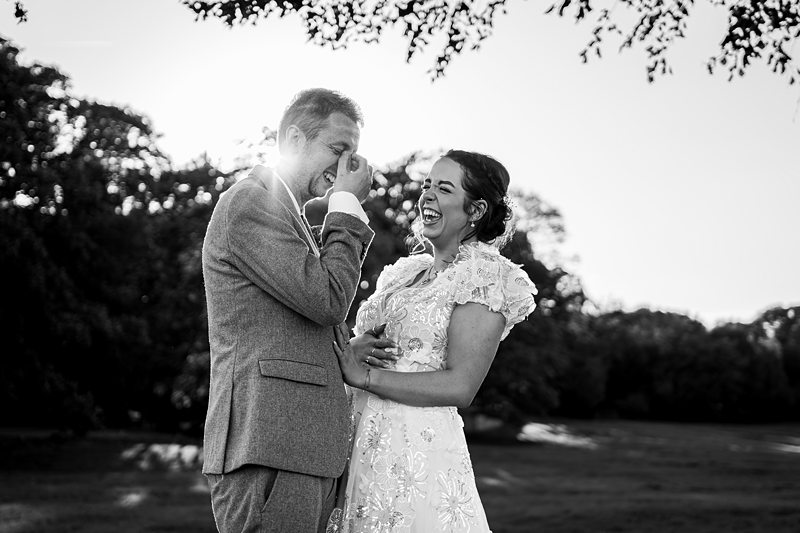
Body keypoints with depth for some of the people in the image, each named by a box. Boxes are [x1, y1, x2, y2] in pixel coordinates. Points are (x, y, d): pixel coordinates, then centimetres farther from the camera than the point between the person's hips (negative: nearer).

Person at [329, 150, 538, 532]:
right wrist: (351, 355, -4)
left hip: (419, 453, -6)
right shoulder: (405, 273, 16)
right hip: (360, 446, 7)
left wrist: (364, 376, -14)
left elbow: (460, 387, -13)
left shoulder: (485, 275, -5)